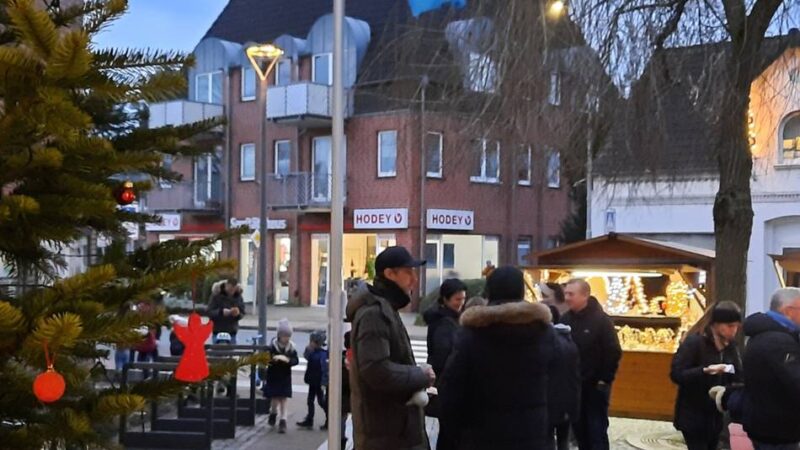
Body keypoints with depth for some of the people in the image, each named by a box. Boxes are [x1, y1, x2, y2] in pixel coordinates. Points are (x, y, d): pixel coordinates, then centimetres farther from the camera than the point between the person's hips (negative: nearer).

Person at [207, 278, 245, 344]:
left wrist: (238, 314, -17)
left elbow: (242, 313, 7)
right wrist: (221, 312, -27)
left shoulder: (238, 297, 3)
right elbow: (210, 313, -10)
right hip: (218, 332, -3)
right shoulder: (217, 296, -7)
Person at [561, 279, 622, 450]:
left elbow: (613, 352, -12)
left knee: (597, 431, -2)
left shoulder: (601, 319, -12)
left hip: (595, 386, -5)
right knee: (580, 430, 12)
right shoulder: (565, 319, 4)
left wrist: (605, 379, -13)